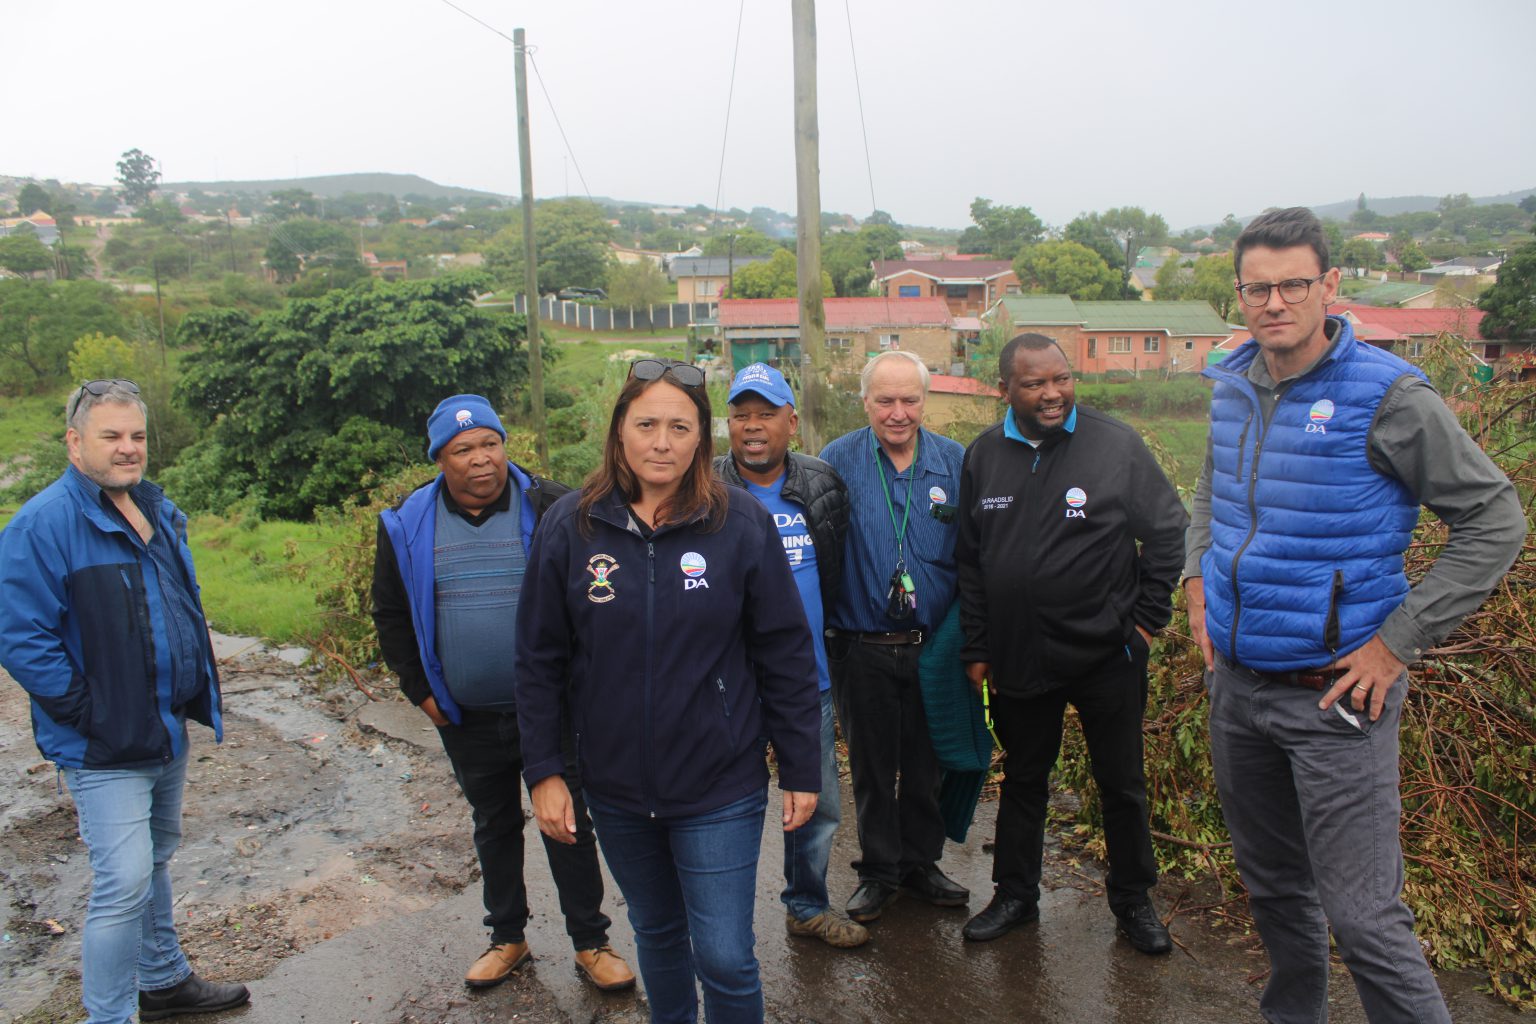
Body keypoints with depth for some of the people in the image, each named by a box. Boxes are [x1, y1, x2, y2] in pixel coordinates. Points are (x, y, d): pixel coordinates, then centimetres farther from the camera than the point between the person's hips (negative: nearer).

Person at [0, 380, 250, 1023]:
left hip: (169, 731, 8)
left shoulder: (158, 510, 9)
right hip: (105, 747, -8)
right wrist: (87, 712, -19)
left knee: (155, 862, 22)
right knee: (123, 885, -7)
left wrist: (200, 690, 12)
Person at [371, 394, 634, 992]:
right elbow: (391, 616, 9)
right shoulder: (410, 526, -1)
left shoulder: (551, 509, -9)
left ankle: (590, 942, 23)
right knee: (493, 827, 19)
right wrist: (418, 690, 3)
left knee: (569, 825, 8)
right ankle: (507, 937, 37)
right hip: (467, 718, 3)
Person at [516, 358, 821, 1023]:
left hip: (721, 788, -2)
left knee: (724, 957, 2)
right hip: (617, 791, 3)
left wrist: (801, 770, -3)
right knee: (657, 935, 22)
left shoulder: (742, 524, -10)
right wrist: (543, 770, -1)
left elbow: (786, 655, -5)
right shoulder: (569, 527, -5)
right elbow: (538, 660, 1)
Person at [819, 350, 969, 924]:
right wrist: (820, 631, -7)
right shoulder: (838, 461, -4)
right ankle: (879, 870, 29)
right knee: (871, 768, 11)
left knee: (926, 764, 14)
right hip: (863, 650, -1)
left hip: (934, 647, 2)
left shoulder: (955, 462, 1)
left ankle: (921, 864, 34)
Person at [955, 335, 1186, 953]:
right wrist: (976, 648, 6)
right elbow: (969, 561, 8)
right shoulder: (983, 456, 1)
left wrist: (1147, 618, -3)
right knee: (1023, 781, 17)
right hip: (1016, 660, 3)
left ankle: (1133, 900, 32)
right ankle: (1015, 895, 34)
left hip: (1107, 654, -2)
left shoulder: (1115, 444, -8)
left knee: (1122, 785, 11)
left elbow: (1168, 531, 0)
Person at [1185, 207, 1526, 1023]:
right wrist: (1198, 581, 9)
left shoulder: (1387, 395, -14)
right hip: (1236, 683, 6)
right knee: (1272, 884, 20)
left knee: (1362, 915, -5)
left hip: (1334, 692, -6)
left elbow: (1494, 522, -10)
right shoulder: (1232, 386, 4)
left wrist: (1399, 643, -13)